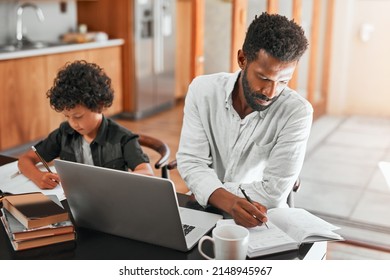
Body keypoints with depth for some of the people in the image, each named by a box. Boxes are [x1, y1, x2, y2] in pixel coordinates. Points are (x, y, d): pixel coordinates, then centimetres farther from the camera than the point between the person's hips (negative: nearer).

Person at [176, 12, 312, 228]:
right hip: (205, 209, 2)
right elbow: (191, 162, -13)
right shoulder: (202, 90, -8)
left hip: (261, 219, -2)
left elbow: (273, 193, -17)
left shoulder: (297, 112, -15)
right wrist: (229, 203, -29)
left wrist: (208, 190, -13)